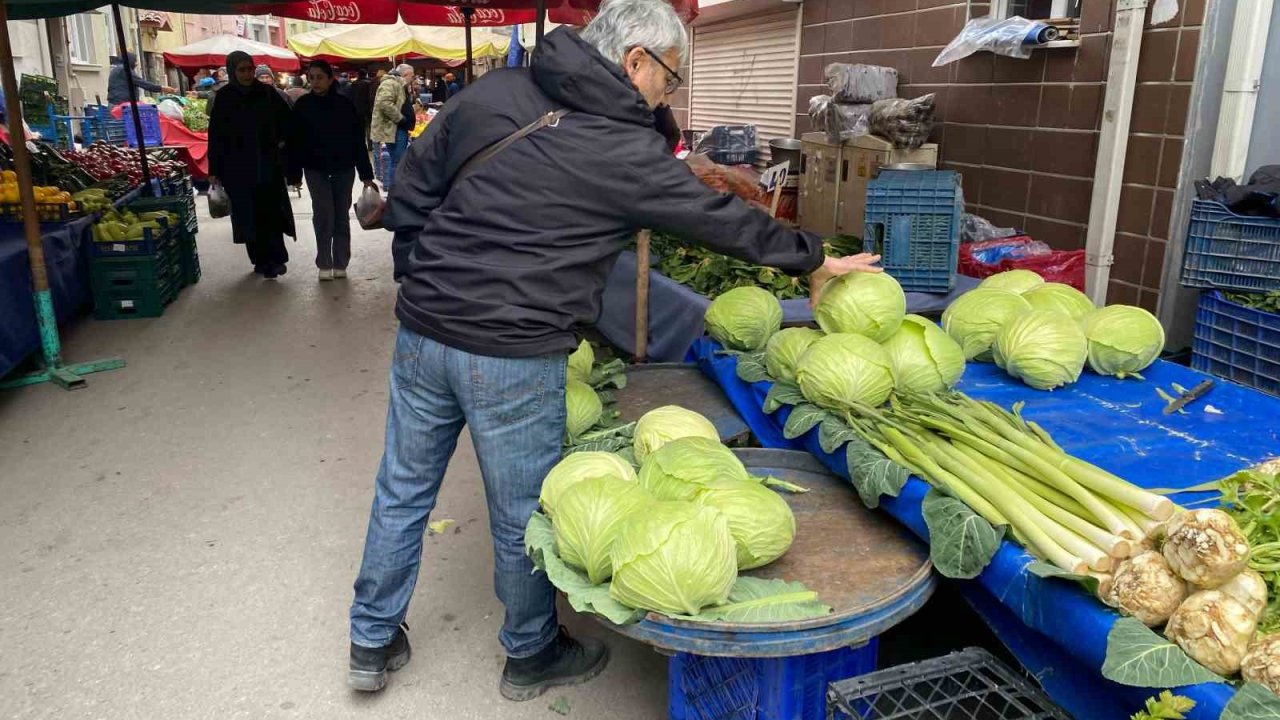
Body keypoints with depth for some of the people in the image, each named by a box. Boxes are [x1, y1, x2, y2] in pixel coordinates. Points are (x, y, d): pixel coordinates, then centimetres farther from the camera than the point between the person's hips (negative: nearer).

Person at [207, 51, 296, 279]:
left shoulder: (266, 93, 1)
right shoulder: (224, 98, 0)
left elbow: (286, 118, 17)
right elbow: (216, 136, 1)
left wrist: (283, 141, 5)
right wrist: (214, 171, -1)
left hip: (268, 164, 0)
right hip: (238, 168, 0)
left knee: (271, 211, -9)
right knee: (248, 215, 4)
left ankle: (274, 259, -8)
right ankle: (261, 260, 12)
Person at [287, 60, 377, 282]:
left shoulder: (345, 104, -6)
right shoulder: (302, 105, -3)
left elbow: (358, 141, -5)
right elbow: (295, 141, 0)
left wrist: (366, 175, -7)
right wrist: (295, 173, -2)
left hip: (343, 168, 0)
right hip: (316, 169, 0)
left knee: (341, 216, 6)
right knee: (323, 214, -6)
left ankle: (340, 263, 16)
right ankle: (324, 264, 3)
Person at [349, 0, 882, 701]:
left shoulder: (491, 90, 6)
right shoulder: (626, 150, -10)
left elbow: (409, 193, 10)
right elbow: (722, 217, -1)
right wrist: (813, 257, 14)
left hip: (421, 330, 6)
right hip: (513, 359, -6)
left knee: (402, 491, 19)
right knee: (524, 514, 13)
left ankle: (373, 642, 37)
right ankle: (531, 656, 35)